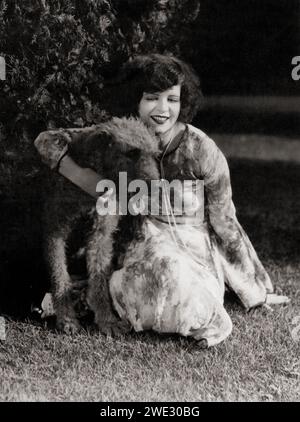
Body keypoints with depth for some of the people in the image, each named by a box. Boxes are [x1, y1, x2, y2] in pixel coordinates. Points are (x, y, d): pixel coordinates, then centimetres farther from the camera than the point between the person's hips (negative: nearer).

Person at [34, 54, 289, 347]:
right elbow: (47, 141, -8)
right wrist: (87, 180, -24)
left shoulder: (202, 150, -16)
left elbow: (224, 222, -6)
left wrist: (258, 290, 3)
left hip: (194, 247, -1)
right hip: (148, 243, 2)